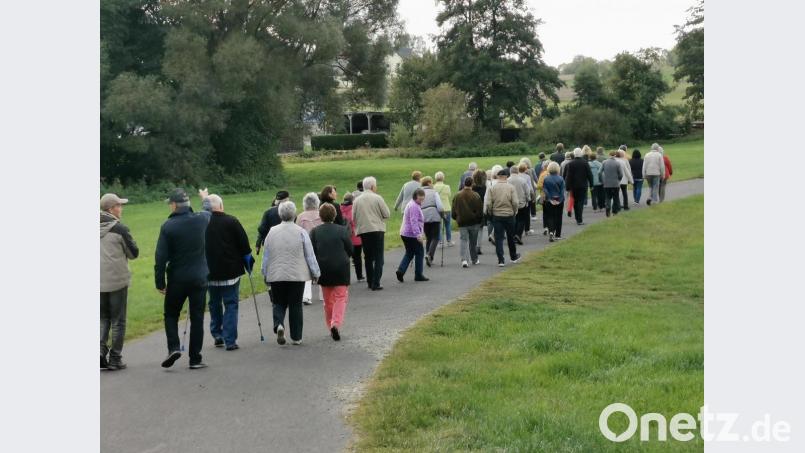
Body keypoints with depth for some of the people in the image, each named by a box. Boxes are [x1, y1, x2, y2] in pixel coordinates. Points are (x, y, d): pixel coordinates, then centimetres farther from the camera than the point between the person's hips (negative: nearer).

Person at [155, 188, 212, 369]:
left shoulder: (168, 226, -11)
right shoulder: (201, 219, -4)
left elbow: (161, 257, -11)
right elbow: (209, 211, 23)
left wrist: (160, 282, -2)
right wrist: (205, 199, 45)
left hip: (177, 279, -2)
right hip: (199, 278, 2)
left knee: (171, 315, 15)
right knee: (197, 318, 6)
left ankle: (173, 347, -3)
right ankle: (195, 359, 8)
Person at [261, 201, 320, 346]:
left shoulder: (272, 232, 1)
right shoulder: (301, 232, -5)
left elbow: (266, 256, 7)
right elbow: (310, 255, -1)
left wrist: (265, 274, 18)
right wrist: (315, 273, 9)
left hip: (276, 275, 1)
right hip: (297, 275, -1)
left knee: (278, 303, 13)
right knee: (295, 305, 7)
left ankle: (278, 324, -14)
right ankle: (296, 337, 10)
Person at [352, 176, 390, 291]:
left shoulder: (357, 200, 3)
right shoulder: (377, 198, -7)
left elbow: (353, 217, 4)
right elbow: (387, 214, -6)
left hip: (363, 231, 4)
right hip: (377, 230, -4)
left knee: (368, 257, 16)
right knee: (378, 258, 0)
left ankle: (370, 281, 19)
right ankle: (375, 283, -6)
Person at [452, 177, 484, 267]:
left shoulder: (457, 196, -2)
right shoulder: (476, 196, -9)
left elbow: (454, 211, 4)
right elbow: (480, 211, -5)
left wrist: (457, 219, 21)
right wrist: (480, 221, 9)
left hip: (462, 223, 1)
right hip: (474, 222, 0)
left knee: (464, 241, 0)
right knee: (473, 242, 14)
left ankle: (464, 260, -17)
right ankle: (474, 260, 26)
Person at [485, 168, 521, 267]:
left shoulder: (492, 188, -6)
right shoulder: (511, 187, -6)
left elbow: (488, 203, -9)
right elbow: (515, 202, -11)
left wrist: (490, 213, 7)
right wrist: (514, 211, 6)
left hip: (496, 215, 0)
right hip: (509, 215, 0)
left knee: (498, 238, 3)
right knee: (511, 237, 16)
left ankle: (501, 260, -2)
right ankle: (513, 257, 32)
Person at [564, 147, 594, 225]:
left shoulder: (570, 164, -6)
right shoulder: (585, 162, -7)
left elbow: (568, 176, -5)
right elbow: (589, 174, -3)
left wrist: (568, 187, 0)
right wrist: (591, 184, 6)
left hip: (574, 186, 1)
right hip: (583, 185, -1)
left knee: (575, 202, 14)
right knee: (581, 202, -2)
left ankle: (577, 219, 20)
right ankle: (580, 220, -10)